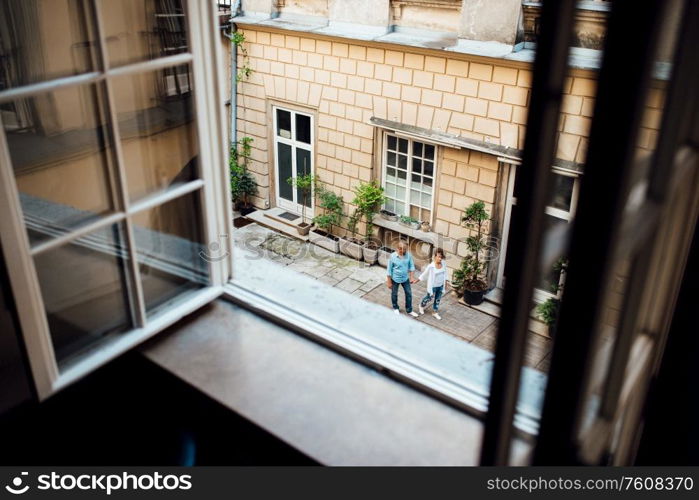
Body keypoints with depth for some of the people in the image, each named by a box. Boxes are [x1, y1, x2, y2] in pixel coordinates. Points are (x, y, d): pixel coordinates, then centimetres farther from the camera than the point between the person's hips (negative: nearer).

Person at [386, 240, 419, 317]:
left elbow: (411, 266, -1)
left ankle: (409, 310, 32)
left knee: (409, 293, 12)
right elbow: (389, 270, -15)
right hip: (395, 279, -3)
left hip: (405, 278, 3)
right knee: (394, 294, 18)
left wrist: (411, 277, -3)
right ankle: (395, 308, 45)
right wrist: (389, 282, -11)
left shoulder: (408, 255, -16)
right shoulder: (393, 256, -24)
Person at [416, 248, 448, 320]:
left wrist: (445, 281, 14)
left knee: (437, 299, 18)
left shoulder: (443, 264, -11)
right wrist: (417, 280, -6)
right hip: (433, 286, -4)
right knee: (429, 298, 17)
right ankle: (421, 306, 46)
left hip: (440, 286, 5)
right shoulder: (431, 266, -26)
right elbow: (424, 274, -13)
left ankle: (435, 312, 36)